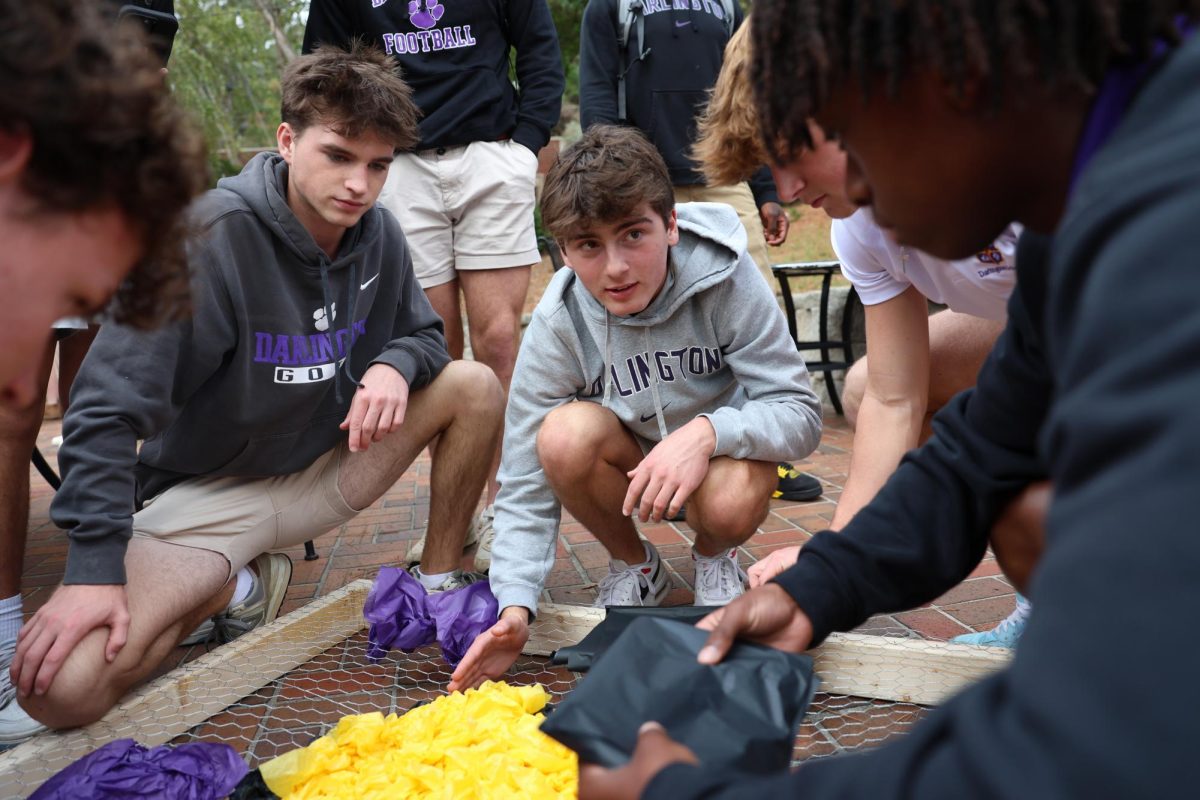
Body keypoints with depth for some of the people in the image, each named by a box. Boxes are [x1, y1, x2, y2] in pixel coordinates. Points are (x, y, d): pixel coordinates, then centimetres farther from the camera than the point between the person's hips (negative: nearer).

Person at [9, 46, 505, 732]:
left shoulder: (377, 233, -6)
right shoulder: (214, 233, -23)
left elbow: (425, 333, 8)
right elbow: (110, 404, -24)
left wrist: (395, 365, -18)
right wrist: (95, 567, -28)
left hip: (325, 467, 5)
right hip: (206, 493, -4)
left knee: (476, 385, -13)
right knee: (61, 690, -26)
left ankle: (440, 584, 3)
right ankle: (235, 588, 4)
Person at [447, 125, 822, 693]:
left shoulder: (724, 278, -24)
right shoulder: (558, 321, -20)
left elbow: (801, 412, -21)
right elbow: (526, 481, -16)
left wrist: (706, 431, -40)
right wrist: (515, 607, -28)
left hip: (720, 452, -1)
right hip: (628, 460, 2)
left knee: (732, 505, -36)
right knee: (565, 434, -32)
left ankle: (715, 557, 4)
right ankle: (633, 565, -1)